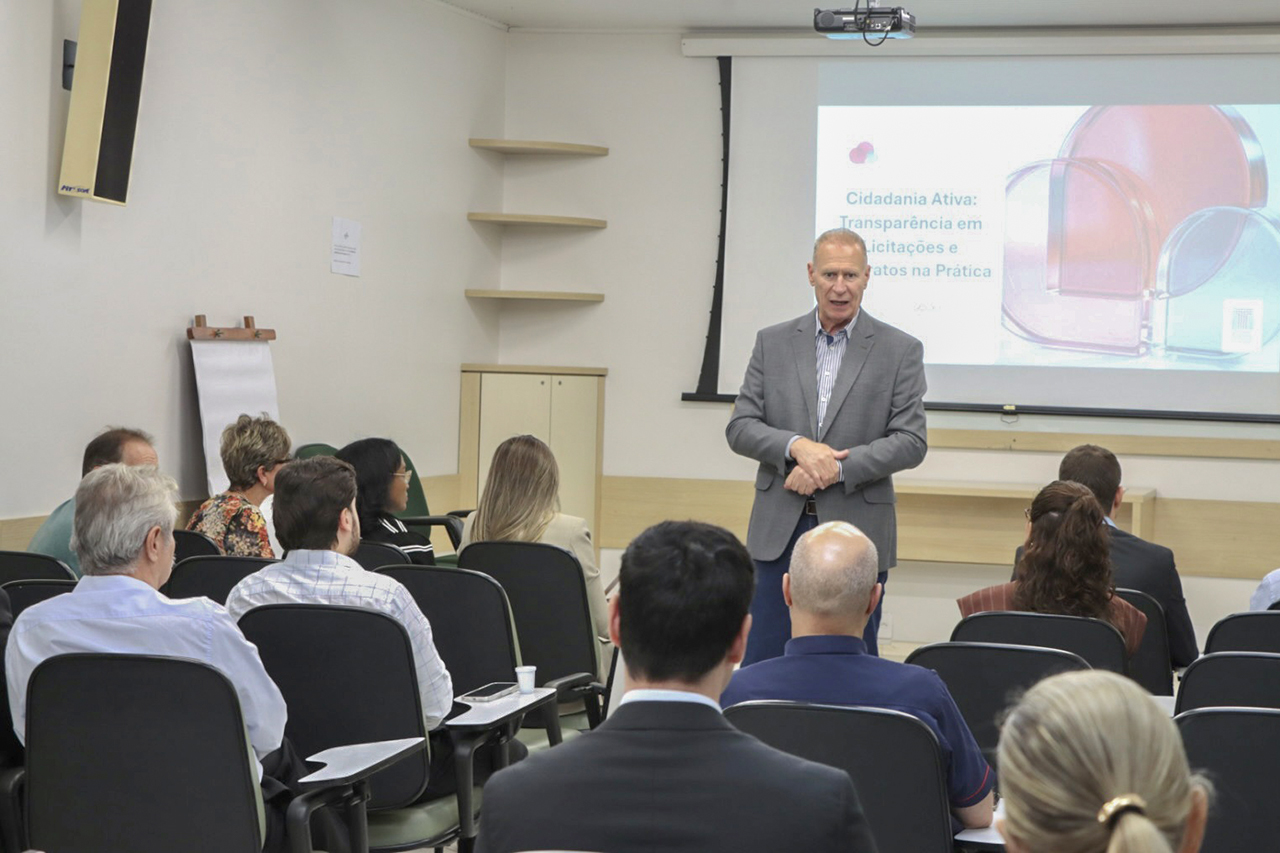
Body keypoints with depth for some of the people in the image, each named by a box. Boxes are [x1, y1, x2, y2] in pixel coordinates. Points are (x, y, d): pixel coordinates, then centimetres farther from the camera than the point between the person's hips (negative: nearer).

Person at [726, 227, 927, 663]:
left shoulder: (900, 350, 1)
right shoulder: (773, 342, 7)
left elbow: (910, 441, -5)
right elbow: (740, 427, 3)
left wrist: (837, 468, -16)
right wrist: (796, 446, -16)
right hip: (780, 529, 2)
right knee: (763, 663, 3)